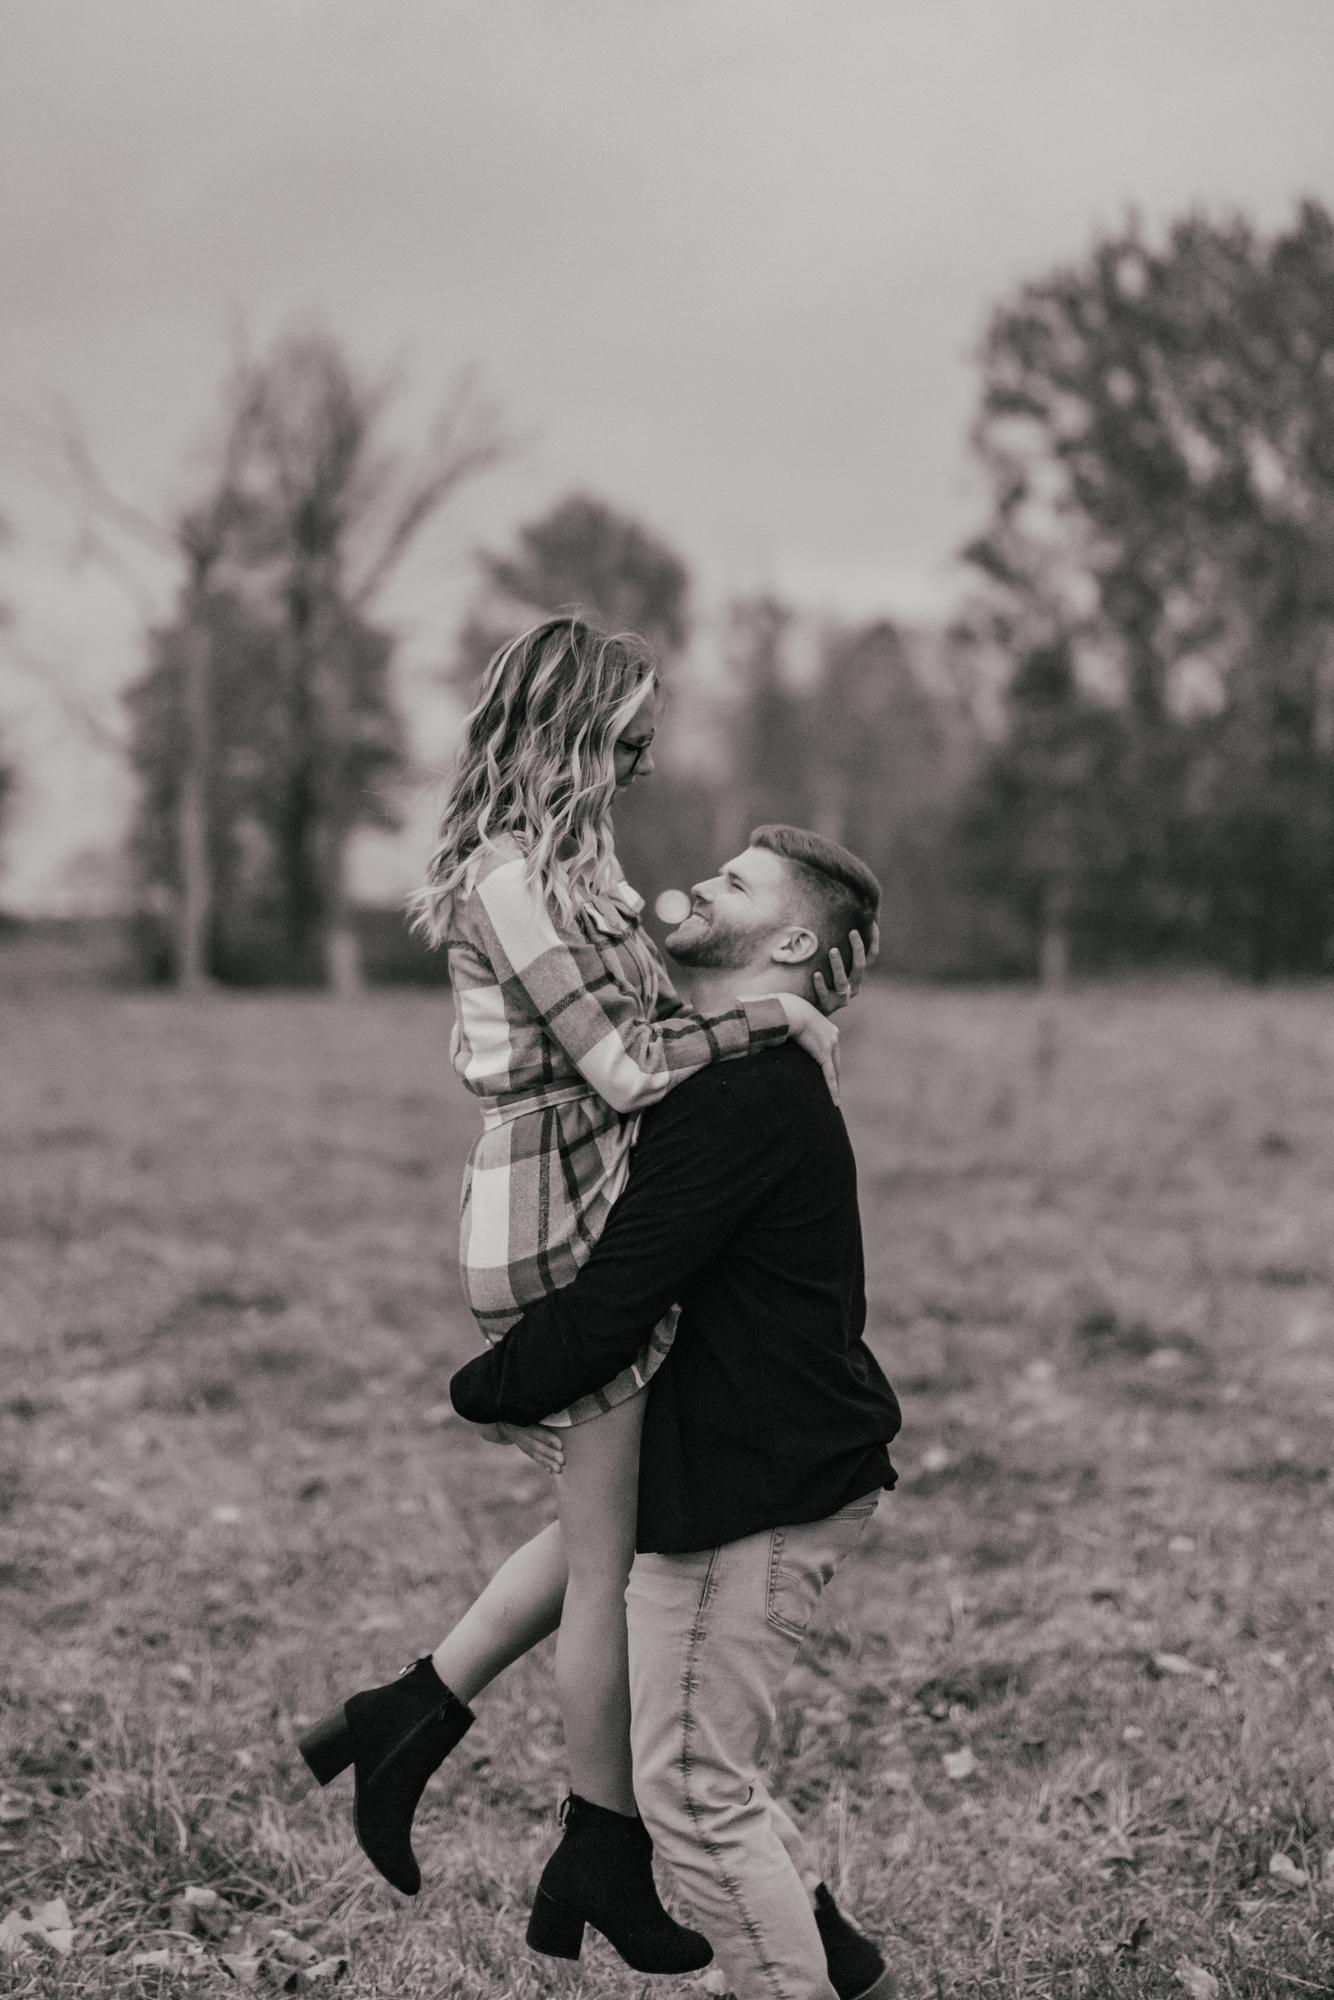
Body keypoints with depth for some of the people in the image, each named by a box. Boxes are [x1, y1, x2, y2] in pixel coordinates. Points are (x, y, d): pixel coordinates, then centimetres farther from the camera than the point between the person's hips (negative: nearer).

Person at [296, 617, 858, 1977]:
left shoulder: (542, 862, 13)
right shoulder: (518, 877, -18)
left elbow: (629, 1017, 13)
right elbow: (623, 1069, -20)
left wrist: (773, 998, 3)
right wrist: (773, 1018, -12)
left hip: (570, 1211, 10)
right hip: (573, 1220, -10)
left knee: (614, 1516, 19)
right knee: (611, 1550, 4)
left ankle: (411, 1715, 25)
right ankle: (605, 1849, 19)